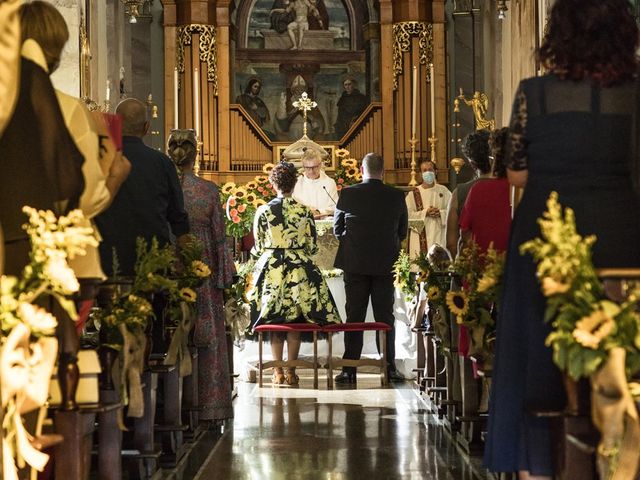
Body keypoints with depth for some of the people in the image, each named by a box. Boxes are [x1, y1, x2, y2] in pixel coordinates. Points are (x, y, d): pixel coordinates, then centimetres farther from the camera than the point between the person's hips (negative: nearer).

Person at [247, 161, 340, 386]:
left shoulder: (263, 211, -4)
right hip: (299, 270, 0)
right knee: (295, 322, 5)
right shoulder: (304, 211, -3)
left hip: (270, 269, 0)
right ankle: (291, 371, 5)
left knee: (274, 322, 6)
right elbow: (312, 246, 3)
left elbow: (258, 248, 2)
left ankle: (278, 372, 4)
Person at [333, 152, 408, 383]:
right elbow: (402, 232, 6)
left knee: (354, 316, 4)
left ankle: (349, 370, 2)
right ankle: (389, 368, 6)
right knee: (385, 317, 7)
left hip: (355, 264, -1)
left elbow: (337, 229, 2)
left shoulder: (348, 194, -7)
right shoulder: (396, 196, -3)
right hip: (385, 264, 1)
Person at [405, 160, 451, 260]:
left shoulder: (443, 191, 10)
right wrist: (425, 213, -14)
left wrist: (440, 213, -14)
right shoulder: (413, 194, 5)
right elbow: (408, 215, -4)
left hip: (439, 237, 1)